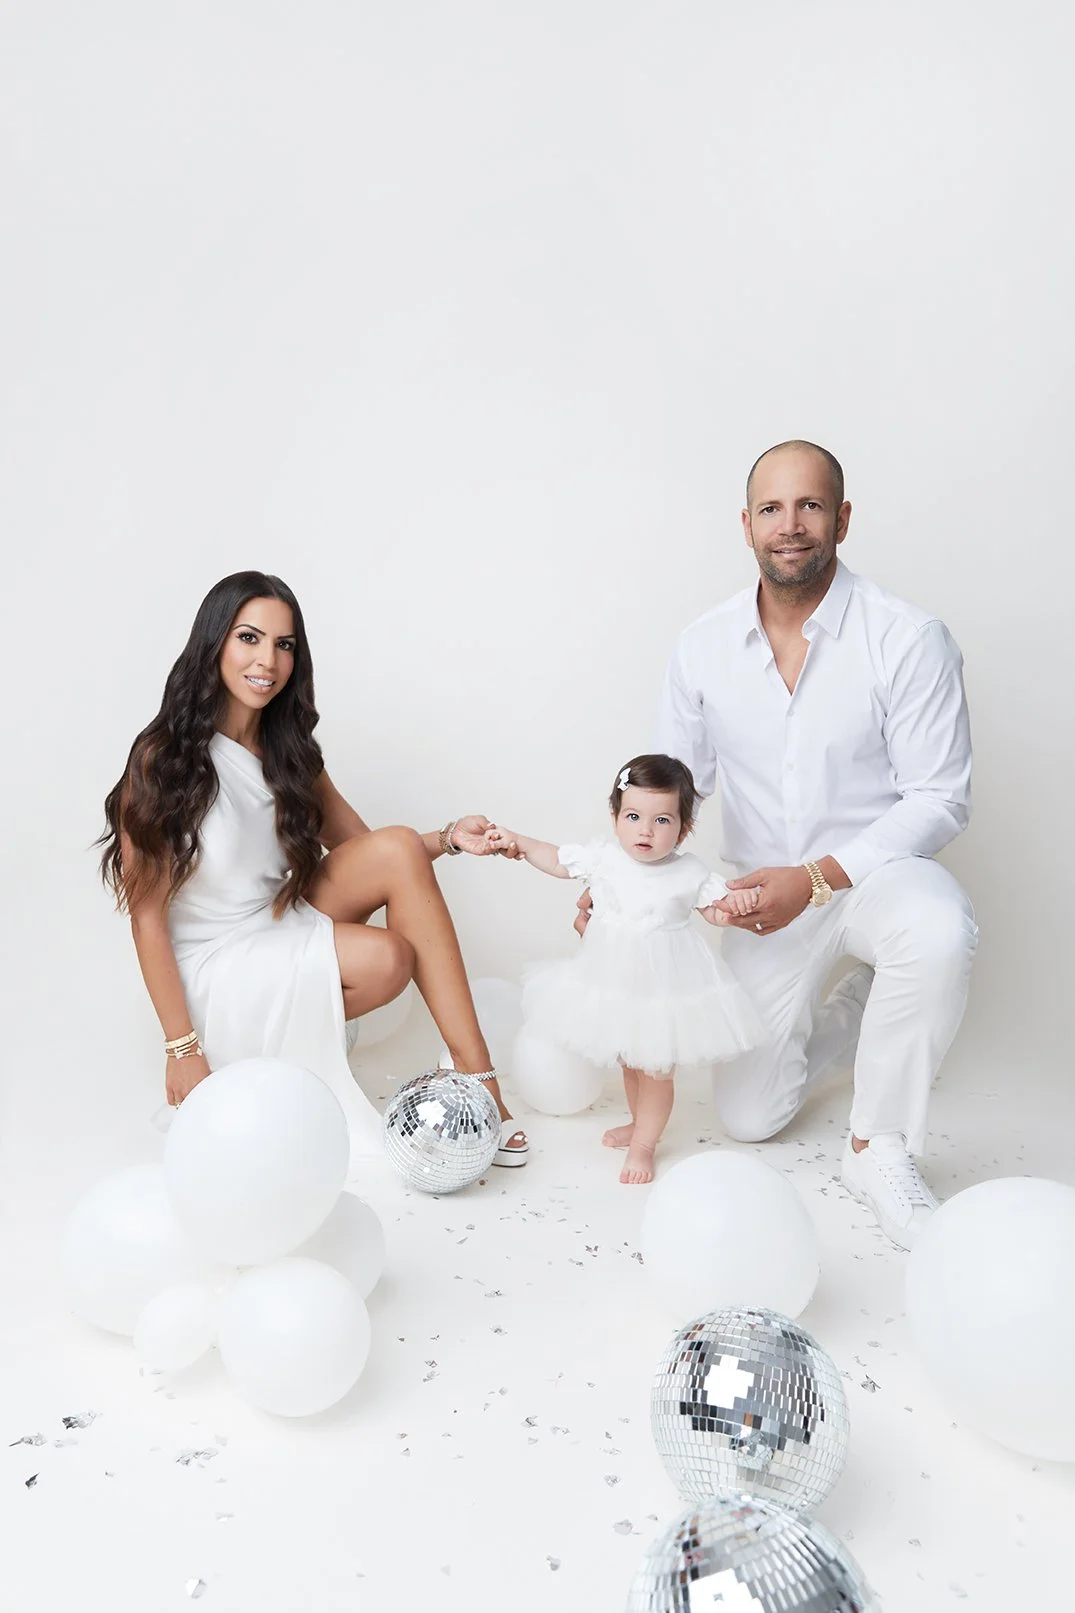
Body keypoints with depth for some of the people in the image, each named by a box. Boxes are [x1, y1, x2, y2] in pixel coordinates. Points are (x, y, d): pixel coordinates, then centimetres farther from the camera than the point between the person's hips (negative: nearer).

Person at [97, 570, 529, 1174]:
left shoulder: (291, 752, 6)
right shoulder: (164, 759, -14)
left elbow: (364, 852, 6)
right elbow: (147, 914, -16)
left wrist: (447, 839, -14)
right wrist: (183, 1049, -18)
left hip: (285, 937, 6)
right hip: (215, 971, -6)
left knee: (399, 849, -18)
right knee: (386, 957, -27)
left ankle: (475, 1073, -18)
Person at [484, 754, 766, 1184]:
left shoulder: (690, 872, -13)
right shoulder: (602, 857, -9)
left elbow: (713, 909, 0)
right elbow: (557, 861, 7)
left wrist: (737, 901, -20)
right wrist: (518, 842, 1)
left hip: (665, 987, -3)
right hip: (613, 982, 4)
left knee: (656, 1068, 6)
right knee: (629, 1062, 24)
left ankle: (643, 1145, 25)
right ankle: (639, 1122, 48)